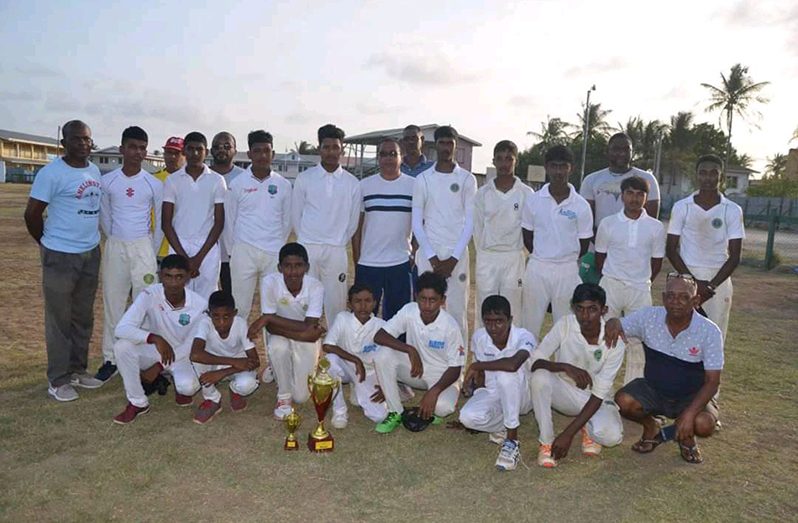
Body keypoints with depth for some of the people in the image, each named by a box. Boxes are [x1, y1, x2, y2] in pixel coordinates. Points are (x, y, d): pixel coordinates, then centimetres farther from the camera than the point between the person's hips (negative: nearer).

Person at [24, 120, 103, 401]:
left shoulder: (94, 170, 8)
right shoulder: (52, 172, -12)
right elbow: (32, 214, -9)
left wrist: (91, 238, 13)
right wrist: (48, 244, 3)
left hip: (91, 254, 7)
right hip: (61, 256, -6)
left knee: (83, 317, 14)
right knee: (59, 319, 3)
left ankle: (78, 370, 28)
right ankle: (58, 380, 14)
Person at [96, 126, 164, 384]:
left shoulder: (154, 184, -1)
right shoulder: (107, 181, 1)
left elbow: (160, 222, 5)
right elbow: (104, 217, 10)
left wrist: (152, 252, 4)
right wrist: (117, 243, 8)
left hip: (143, 247, -1)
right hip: (114, 247, 1)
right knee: (112, 303, 6)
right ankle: (110, 359, 16)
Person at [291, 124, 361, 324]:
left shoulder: (352, 183, 3)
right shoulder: (304, 178, 2)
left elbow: (353, 220, 8)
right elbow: (296, 215, 7)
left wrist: (339, 243, 7)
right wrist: (306, 241, 7)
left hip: (336, 251, 0)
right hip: (307, 248, 0)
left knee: (336, 303, 5)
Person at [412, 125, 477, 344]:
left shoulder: (467, 179, 4)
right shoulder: (423, 179, 6)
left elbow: (470, 222, 1)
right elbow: (417, 223, 3)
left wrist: (454, 259, -7)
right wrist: (431, 257, -6)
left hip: (457, 254, 0)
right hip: (429, 254, 1)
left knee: (457, 310, 0)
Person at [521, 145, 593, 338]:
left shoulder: (581, 206, -4)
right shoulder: (533, 201, -1)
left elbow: (583, 244, 4)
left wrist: (565, 258, 8)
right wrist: (542, 257, 6)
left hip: (567, 271, -1)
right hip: (537, 268, 1)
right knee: (529, 324, 8)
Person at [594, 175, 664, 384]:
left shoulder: (655, 227, 1)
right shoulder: (608, 224, 0)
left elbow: (656, 262, 9)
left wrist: (642, 282, 11)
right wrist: (611, 280, 11)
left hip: (640, 290, 1)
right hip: (610, 286, 0)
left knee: (638, 343, 2)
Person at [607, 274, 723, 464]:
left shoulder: (709, 332, -19)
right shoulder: (648, 317, -15)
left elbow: (712, 382, -18)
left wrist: (689, 413, -32)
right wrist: (613, 324, -35)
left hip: (691, 396, -1)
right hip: (653, 389, 2)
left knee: (704, 425, -31)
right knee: (623, 400, -27)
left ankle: (686, 437, 9)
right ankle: (651, 429, 8)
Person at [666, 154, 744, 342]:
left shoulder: (733, 211, 0)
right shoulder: (681, 207, -1)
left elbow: (734, 257, -1)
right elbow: (671, 250, 0)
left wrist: (712, 285, -14)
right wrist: (694, 282, -10)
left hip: (718, 280, 0)